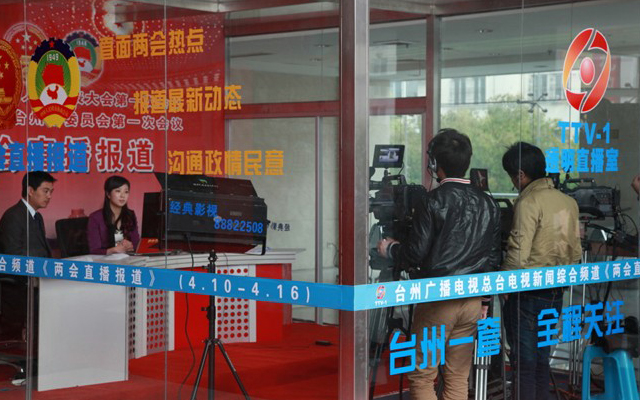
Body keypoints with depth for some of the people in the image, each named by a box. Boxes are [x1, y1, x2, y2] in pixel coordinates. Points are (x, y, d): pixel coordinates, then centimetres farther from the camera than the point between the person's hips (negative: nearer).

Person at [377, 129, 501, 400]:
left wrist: (389, 249, 7)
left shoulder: (433, 202, -11)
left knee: (422, 377, 3)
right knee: (458, 378, 11)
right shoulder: (488, 204, 6)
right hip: (474, 301, 6)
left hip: (437, 300, -5)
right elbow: (495, 256, 8)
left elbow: (415, 254, -13)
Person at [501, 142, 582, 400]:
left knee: (524, 362, 0)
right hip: (556, 293, 7)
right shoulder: (568, 202, 7)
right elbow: (576, 252, 11)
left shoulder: (528, 203, -16)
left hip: (529, 292, -7)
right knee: (541, 361, 16)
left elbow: (518, 255, -20)